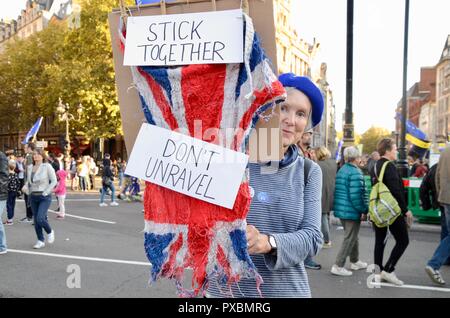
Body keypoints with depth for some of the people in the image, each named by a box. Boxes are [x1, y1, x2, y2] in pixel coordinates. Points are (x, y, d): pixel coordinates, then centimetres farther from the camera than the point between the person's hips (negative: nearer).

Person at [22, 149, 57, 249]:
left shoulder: (47, 166, -8)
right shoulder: (30, 167, 9)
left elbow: (54, 181, -9)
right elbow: (28, 181, 19)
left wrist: (45, 192, -13)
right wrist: (25, 188, -1)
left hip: (44, 197, -6)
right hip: (33, 197, 6)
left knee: (40, 218, -16)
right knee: (36, 220, 7)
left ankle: (50, 232, 13)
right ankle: (41, 241, 19)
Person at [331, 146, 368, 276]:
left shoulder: (341, 170, 10)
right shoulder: (355, 172, -18)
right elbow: (356, 195, -23)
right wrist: (364, 210, -14)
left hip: (341, 209, 9)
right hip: (352, 211, -9)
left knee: (352, 236, 23)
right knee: (349, 239, 0)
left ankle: (355, 261, 37)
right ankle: (338, 266, 1)